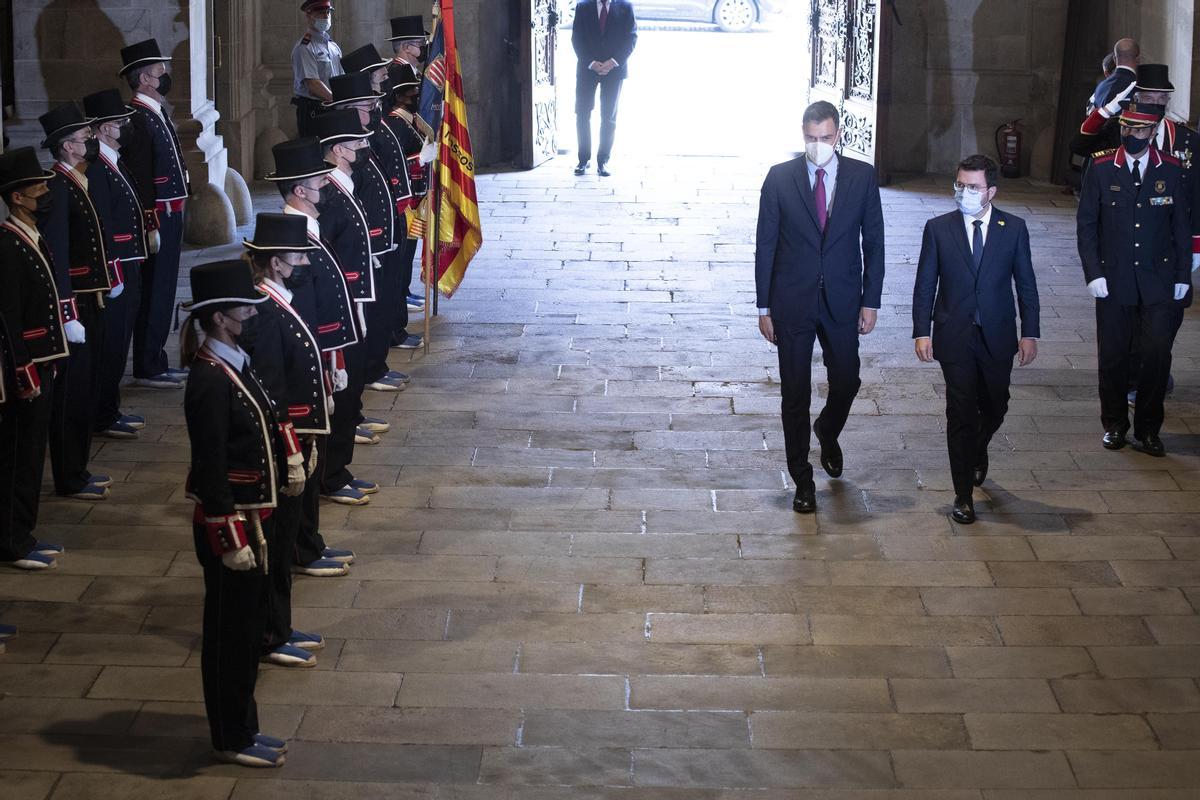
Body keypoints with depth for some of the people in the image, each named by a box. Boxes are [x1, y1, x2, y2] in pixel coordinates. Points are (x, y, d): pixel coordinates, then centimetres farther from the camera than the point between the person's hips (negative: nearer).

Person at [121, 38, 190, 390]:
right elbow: (139, 179, -21)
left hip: (170, 215, 10)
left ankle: (156, 362, 22)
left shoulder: (157, 114, 15)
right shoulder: (139, 118, -17)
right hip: (157, 218, -10)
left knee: (163, 293, 15)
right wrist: (151, 226, -23)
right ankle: (147, 369, 2)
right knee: (154, 294, -4)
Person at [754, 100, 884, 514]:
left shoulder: (862, 176, -2)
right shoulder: (780, 177, -5)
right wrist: (764, 307, -3)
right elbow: (766, 245, -2)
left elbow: (873, 241, 3)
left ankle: (828, 433, 43)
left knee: (846, 383, 9)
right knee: (795, 393, 4)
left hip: (842, 302, 1)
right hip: (792, 303, -1)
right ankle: (802, 479, 16)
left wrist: (870, 301, -2)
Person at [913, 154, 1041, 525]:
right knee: (961, 412, -3)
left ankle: (977, 452, 46)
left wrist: (1030, 333, -1)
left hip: (997, 337, 2)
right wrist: (922, 331, -6)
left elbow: (1026, 284, 3)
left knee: (994, 408, 13)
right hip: (954, 337, -1)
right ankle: (963, 496, 2)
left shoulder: (1013, 228, 0)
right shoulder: (938, 228, -1)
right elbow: (925, 285, 1)